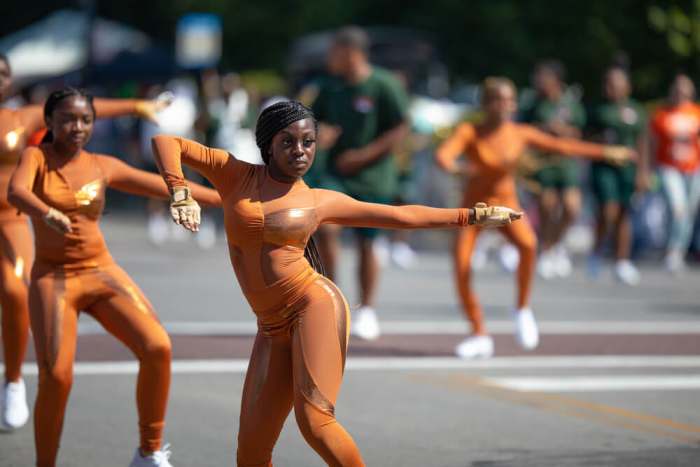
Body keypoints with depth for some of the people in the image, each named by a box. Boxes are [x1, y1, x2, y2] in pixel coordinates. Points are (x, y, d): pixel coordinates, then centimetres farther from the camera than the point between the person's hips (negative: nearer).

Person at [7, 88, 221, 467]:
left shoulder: (103, 166, 7)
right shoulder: (36, 157, -3)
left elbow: (168, 187, 10)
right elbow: (16, 192, -25)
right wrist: (48, 214, -47)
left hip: (103, 273, 3)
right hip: (53, 279, -3)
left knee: (157, 347, -17)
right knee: (56, 378, -18)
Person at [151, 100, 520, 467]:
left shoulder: (320, 202, 9)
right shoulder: (236, 176, 8)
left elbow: (402, 215, 15)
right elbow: (167, 142, 7)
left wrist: (473, 215, 16)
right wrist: (180, 195, -11)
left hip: (316, 305, -2)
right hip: (273, 331, 2)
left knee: (314, 420, -25)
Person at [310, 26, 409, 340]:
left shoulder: (384, 85, -10)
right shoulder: (331, 87, 5)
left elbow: (400, 130, -10)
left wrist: (363, 155, -16)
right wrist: (320, 134, -7)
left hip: (372, 177, -3)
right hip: (336, 173, 3)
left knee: (366, 244, 5)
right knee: (326, 226, -19)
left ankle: (366, 311, 21)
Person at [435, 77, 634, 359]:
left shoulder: (521, 134, -7)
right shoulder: (468, 133, -15)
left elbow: (562, 146, -5)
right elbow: (442, 155, -31)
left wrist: (604, 152, -11)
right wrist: (455, 168, -54)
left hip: (506, 206, 1)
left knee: (528, 244, -31)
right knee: (461, 271, -13)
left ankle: (522, 308, -10)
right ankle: (480, 337, 5)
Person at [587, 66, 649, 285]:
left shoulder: (635, 111, 5)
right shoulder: (599, 110, 5)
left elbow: (642, 143, 5)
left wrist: (643, 171, 0)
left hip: (627, 168, 1)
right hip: (603, 166, -1)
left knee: (624, 214, 4)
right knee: (608, 211, -14)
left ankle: (622, 263, 11)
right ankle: (598, 250, 9)